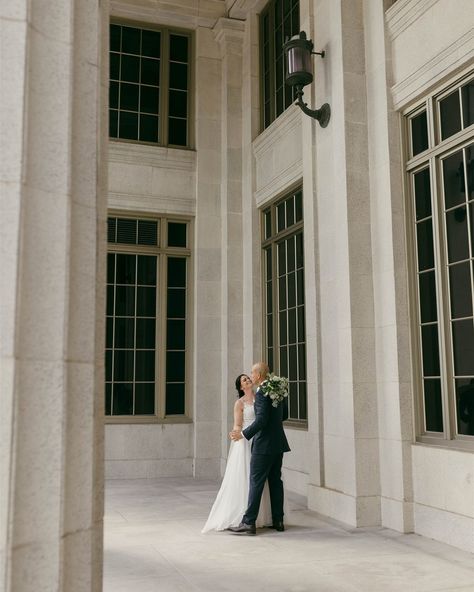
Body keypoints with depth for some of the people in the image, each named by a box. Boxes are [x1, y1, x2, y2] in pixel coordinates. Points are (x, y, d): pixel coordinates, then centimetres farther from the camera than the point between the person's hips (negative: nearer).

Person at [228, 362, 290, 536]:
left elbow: (261, 420, -23)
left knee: (256, 483, -4)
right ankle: (278, 521, 17)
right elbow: (284, 415, 17)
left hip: (264, 445, -9)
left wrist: (243, 434, -17)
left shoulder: (262, 393, -17)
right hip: (278, 443, 9)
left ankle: (248, 523, -1)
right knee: (275, 481, 12)